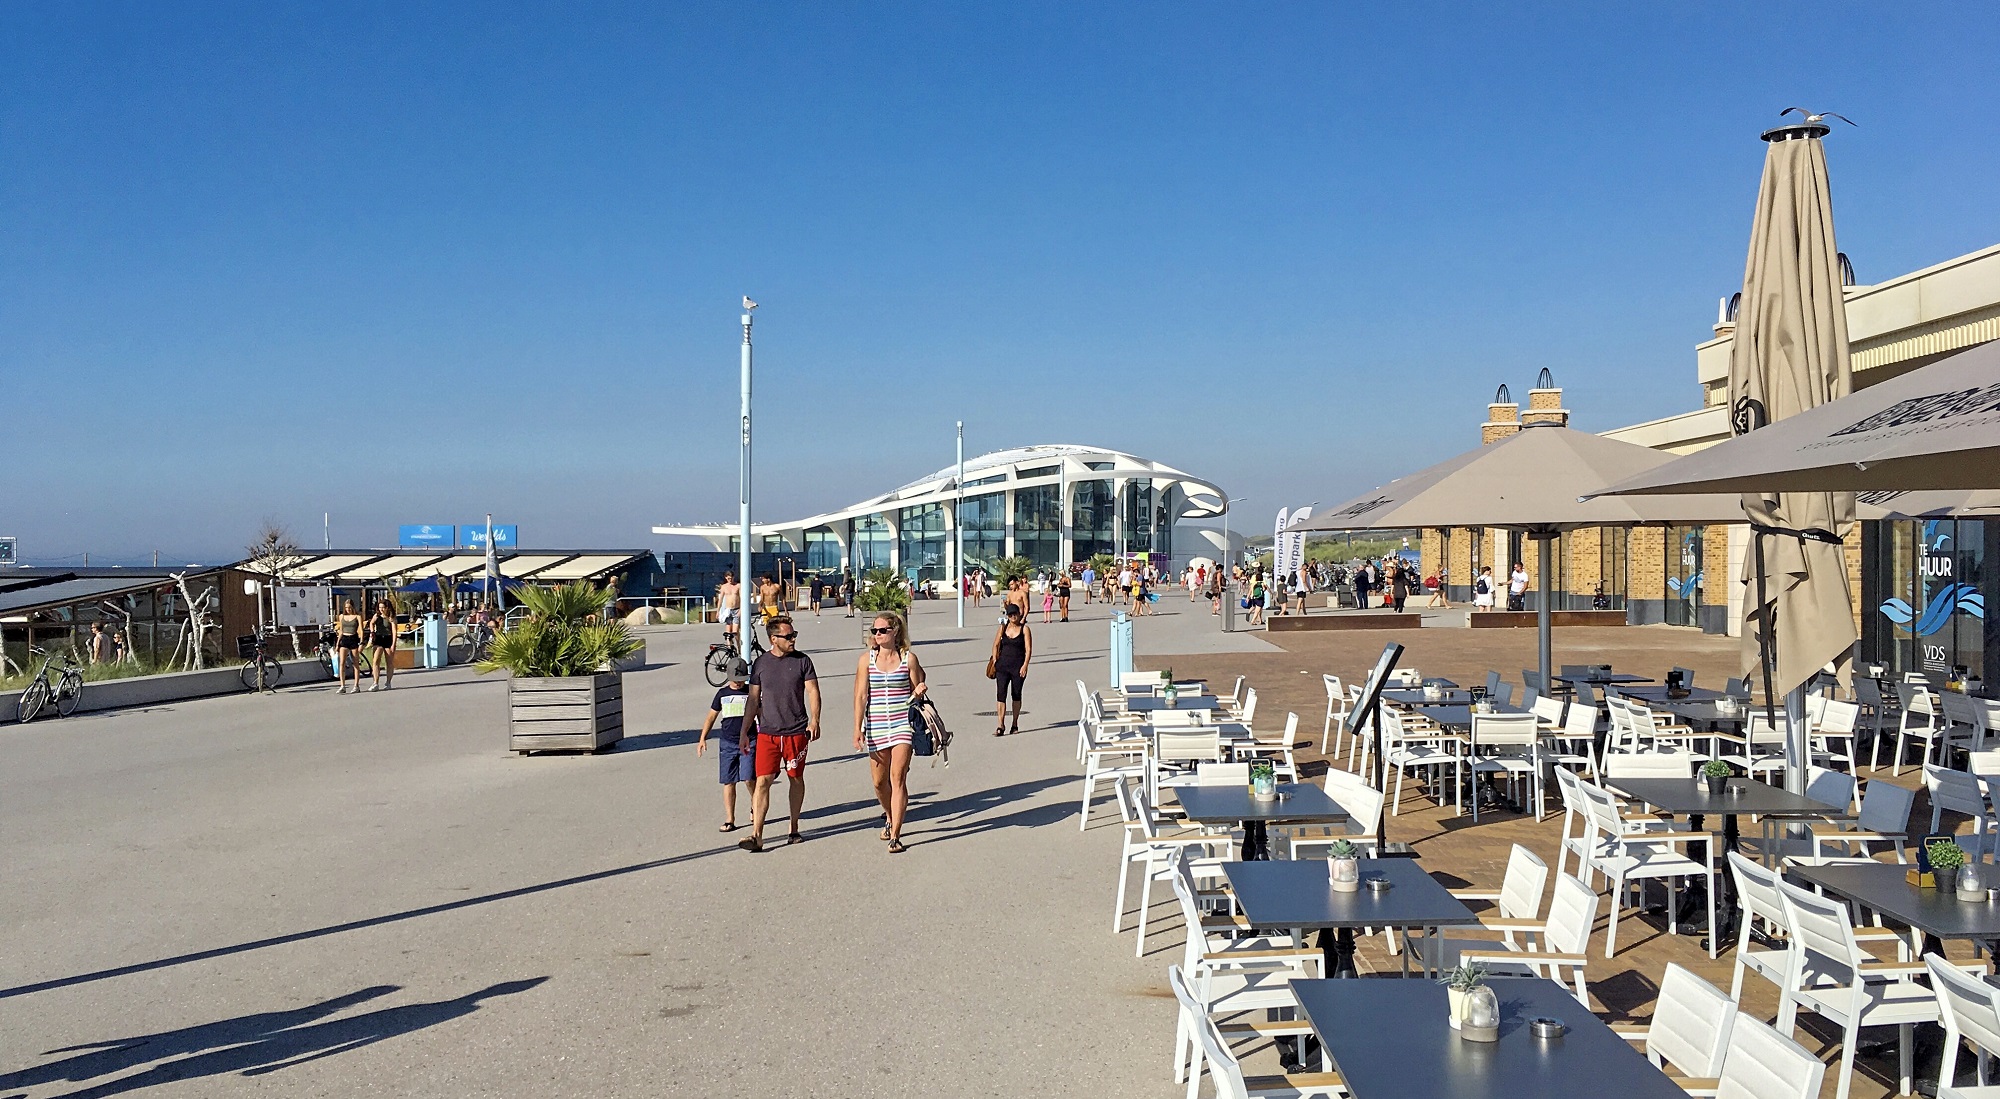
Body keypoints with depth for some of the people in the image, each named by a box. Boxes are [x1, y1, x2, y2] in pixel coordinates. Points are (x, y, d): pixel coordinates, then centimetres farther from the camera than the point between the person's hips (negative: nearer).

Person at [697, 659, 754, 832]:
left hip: (748, 741, -2)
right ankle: (729, 820, 8)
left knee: (748, 779, -12)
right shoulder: (723, 693, 9)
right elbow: (711, 716, 14)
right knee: (728, 782, 2)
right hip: (727, 742, 2)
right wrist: (702, 738, 8)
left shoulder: (751, 692, 4)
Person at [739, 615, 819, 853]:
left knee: (796, 779, 10)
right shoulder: (761, 663, 5)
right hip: (767, 733, 0)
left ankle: (794, 828, 26)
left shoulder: (802, 661, 1)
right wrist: (744, 732, 10)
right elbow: (753, 700, 11)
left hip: (796, 732, 0)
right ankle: (756, 835, -10)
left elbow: (813, 692, -1)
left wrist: (814, 720, -17)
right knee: (763, 781, -9)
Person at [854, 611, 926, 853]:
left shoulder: (909, 658, 1)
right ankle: (890, 817, 38)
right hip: (876, 727, 2)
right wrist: (857, 729, -6)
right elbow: (861, 696, 0)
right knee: (879, 781, 10)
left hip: (903, 724, -2)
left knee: (898, 778, -9)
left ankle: (895, 836, -6)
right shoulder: (867, 659, 3)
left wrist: (919, 691, -14)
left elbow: (916, 693, 10)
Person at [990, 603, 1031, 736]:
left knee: (1016, 694, 8)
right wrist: (995, 661, 2)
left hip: (1018, 666, -2)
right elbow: (996, 645, 12)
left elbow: (1028, 649, -6)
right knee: (1000, 694, -9)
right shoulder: (1004, 627, 7)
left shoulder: (1024, 629, -1)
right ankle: (1000, 726, -13)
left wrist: (1025, 665, -15)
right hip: (1003, 665, 2)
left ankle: (1015, 724, 21)